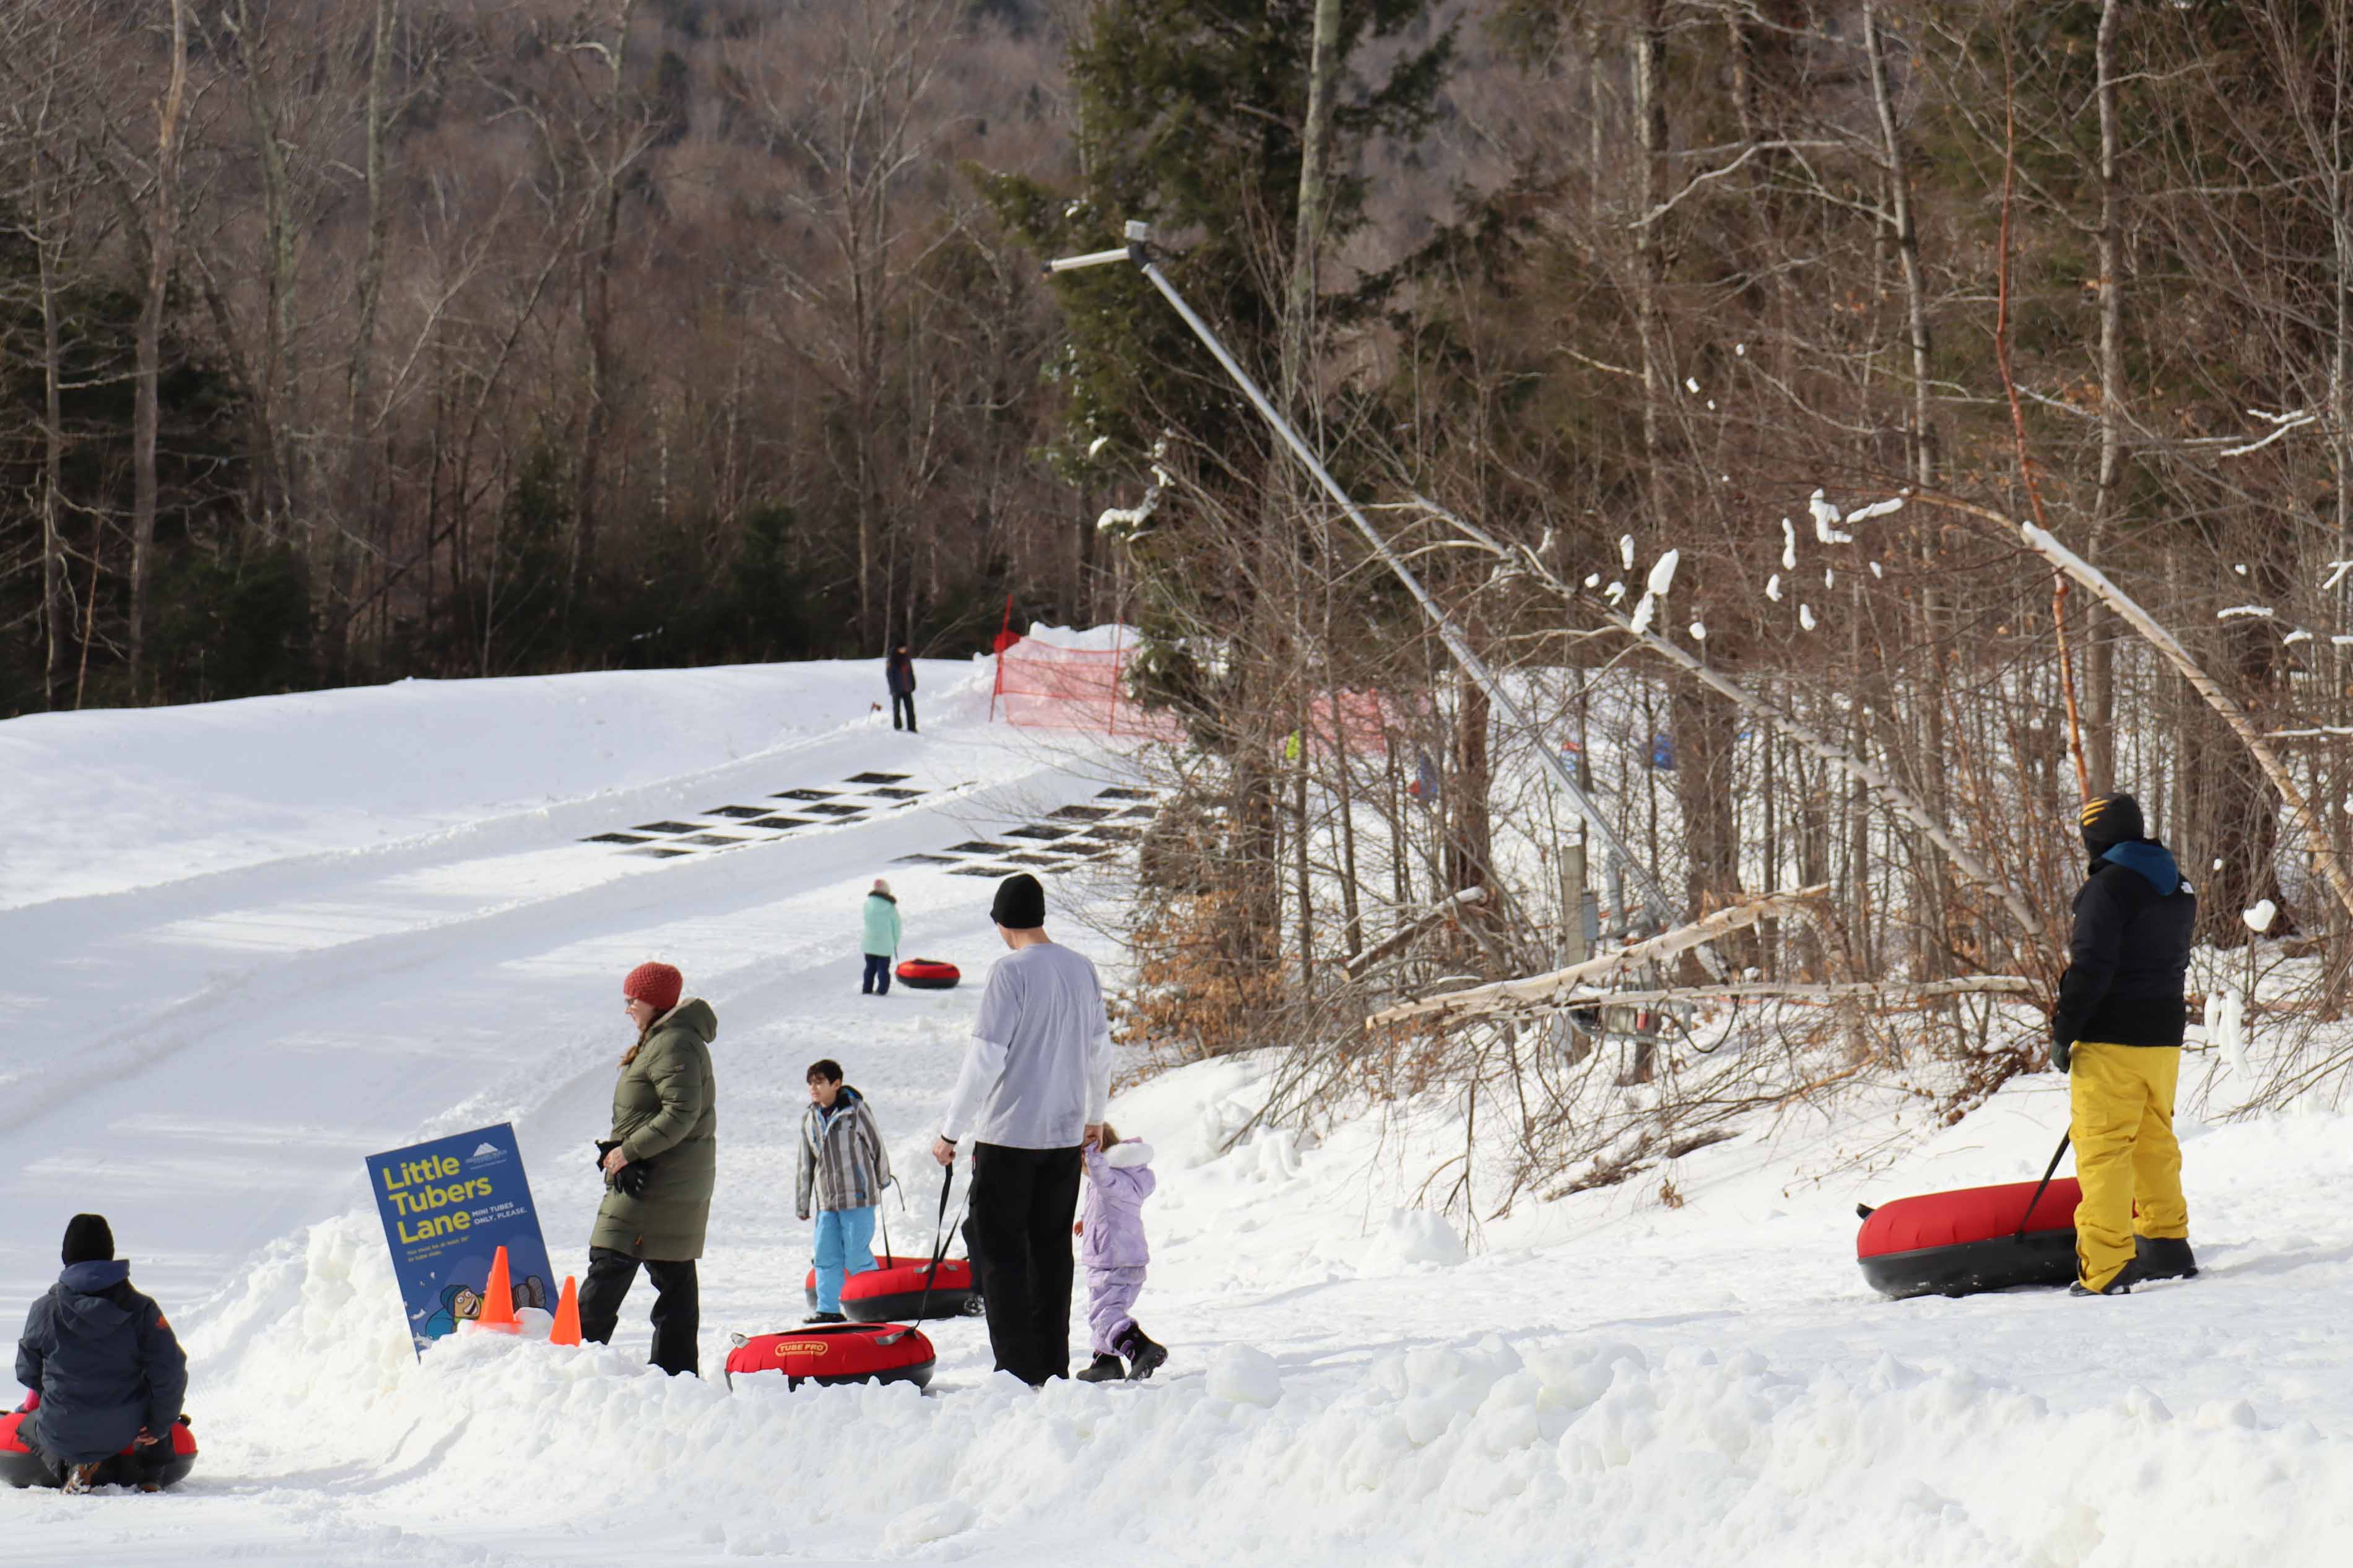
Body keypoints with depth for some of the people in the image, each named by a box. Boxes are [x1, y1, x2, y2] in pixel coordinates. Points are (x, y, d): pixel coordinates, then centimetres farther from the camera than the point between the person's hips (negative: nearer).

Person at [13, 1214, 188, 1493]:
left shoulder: (44, 1310, -8)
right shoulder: (141, 1309, -9)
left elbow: (27, 1373, 5)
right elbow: (170, 1371, -11)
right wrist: (160, 1425, 3)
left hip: (62, 1434, -1)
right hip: (124, 1431, 1)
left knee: (26, 1427, 33)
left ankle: (72, 1466, 5)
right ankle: (145, 1467, 17)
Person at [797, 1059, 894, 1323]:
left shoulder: (856, 1110, -8)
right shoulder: (809, 1119, 10)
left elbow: (876, 1144, 3)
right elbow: (806, 1164, 16)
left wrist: (882, 1181, 13)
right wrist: (802, 1203, 17)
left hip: (857, 1198, -6)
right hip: (826, 1201, 6)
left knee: (857, 1256, -5)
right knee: (827, 1256, 6)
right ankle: (828, 1309, 14)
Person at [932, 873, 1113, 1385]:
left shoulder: (1012, 972, -14)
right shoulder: (1082, 970, 6)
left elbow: (985, 1058, -17)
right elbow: (1100, 1051, 16)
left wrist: (951, 1131, -10)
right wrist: (1095, 1115, 32)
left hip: (1009, 1134, -6)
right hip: (1066, 1133, 6)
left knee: (999, 1249, 1)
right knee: (1052, 1249, 14)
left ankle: (1019, 1367, -4)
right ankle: (1054, 1364, 15)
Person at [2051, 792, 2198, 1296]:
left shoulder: (2108, 887, -13)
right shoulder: (2178, 889, 14)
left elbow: (2091, 967, -18)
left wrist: (2064, 1033, -13)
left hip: (2111, 1044, -8)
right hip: (2165, 1037, 8)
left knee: (2102, 1150, -6)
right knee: (2155, 1143, 20)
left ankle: (2105, 1269, -10)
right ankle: (2168, 1247, 26)